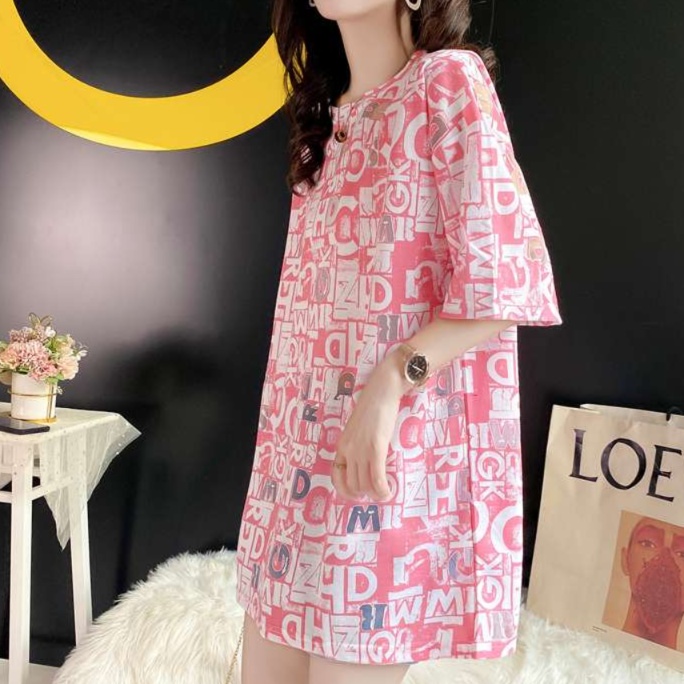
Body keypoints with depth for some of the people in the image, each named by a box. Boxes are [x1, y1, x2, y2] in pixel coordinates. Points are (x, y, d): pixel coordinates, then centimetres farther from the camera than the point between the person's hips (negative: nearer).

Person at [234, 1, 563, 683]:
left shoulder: (449, 79, -4)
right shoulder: (326, 119, 17)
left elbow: (509, 274, -14)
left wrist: (391, 382, -20)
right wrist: (280, 438, 16)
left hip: (392, 446, -7)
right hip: (302, 444, 7)